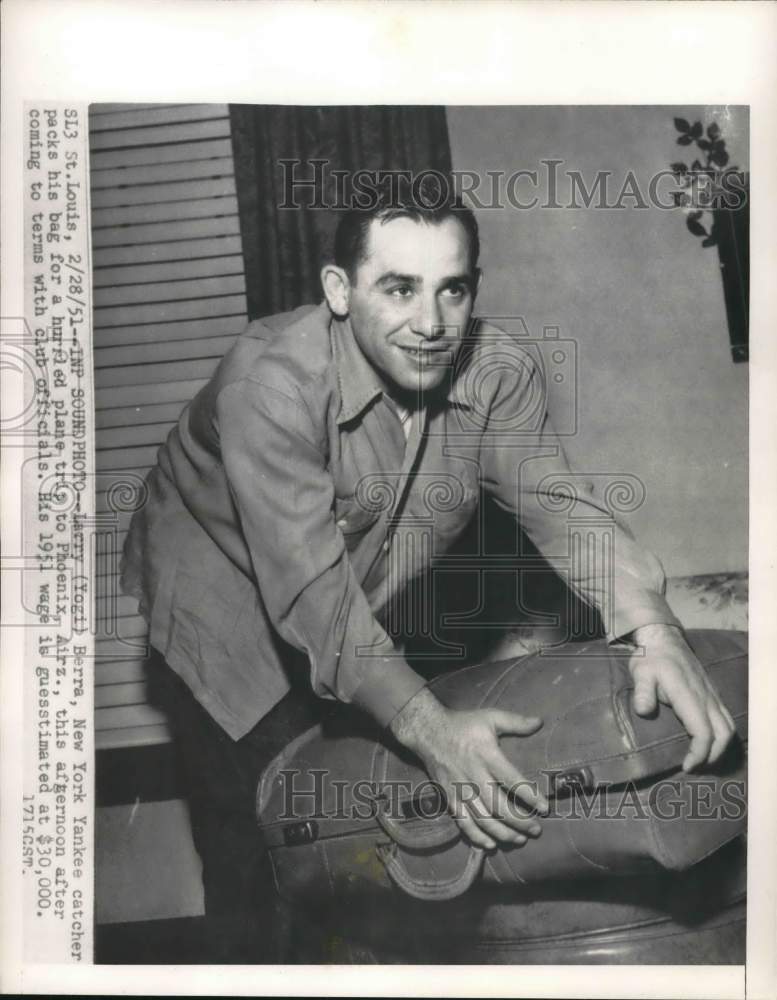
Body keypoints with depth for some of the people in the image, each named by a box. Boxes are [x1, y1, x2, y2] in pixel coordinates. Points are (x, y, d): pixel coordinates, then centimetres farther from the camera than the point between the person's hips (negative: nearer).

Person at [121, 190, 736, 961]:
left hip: (369, 605, 5)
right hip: (229, 595, -4)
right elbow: (311, 588, -39)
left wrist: (654, 631, -42)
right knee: (256, 834, -3)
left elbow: (559, 506, -24)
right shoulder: (271, 385, -35)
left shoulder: (498, 373, -19)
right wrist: (427, 727, -49)